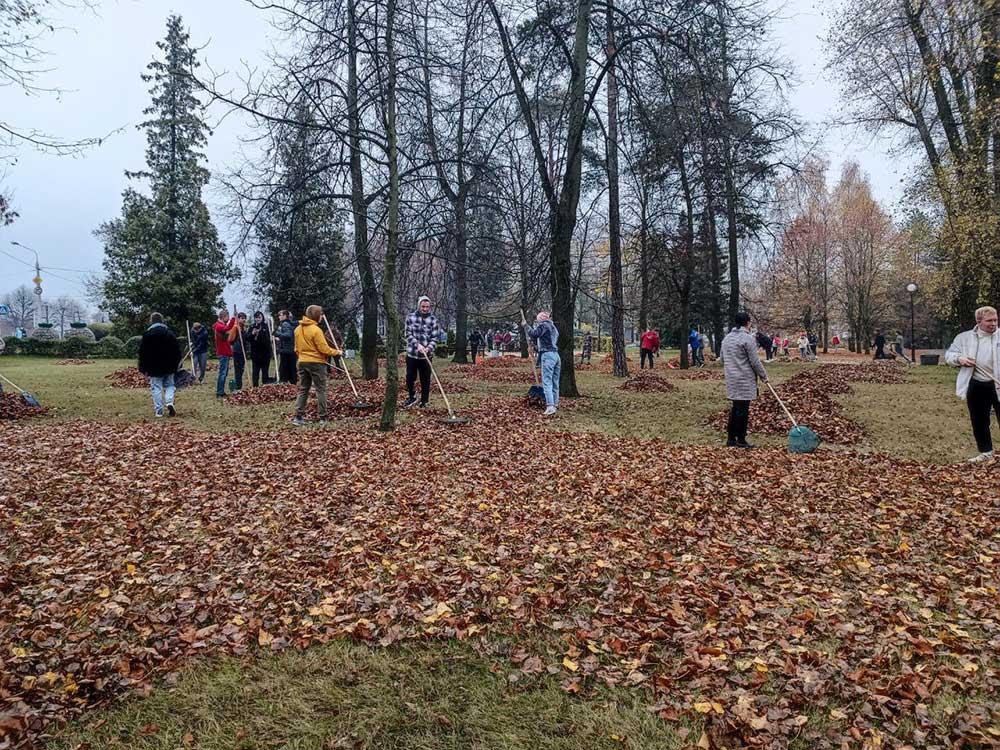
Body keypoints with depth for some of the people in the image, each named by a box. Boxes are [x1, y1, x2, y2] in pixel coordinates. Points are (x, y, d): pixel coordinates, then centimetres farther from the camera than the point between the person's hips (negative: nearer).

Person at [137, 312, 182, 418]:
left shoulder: (147, 335, -5)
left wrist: (143, 369, 3)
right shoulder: (170, 333, 3)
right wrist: (175, 365, 12)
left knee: (156, 388, 3)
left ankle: (158, 410, 1)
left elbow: (142, 353, -4)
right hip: (169, 368, 2)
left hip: (154, 368, -2)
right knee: (169, 385, 15)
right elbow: (177, 351, 5)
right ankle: (169, 402, -8)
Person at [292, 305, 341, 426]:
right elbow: (324, 349, -15)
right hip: (316, 363, -7)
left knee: (302, 390, 10)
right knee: (321, 390, 2)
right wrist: (337, 352, -1)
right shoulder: (316, 330, -16)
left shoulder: (298, 329, 7)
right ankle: (322, 418, 5)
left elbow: (297, 349, 14)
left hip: (302, 362, 7)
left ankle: (298, 417, 4)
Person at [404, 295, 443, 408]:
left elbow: (435, 337, -2)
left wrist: (429, 348, -19)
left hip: (426, 355, -1)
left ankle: (424, 401, 18)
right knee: (410, 377, 8)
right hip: (411, 353, 1)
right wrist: (417, 345, -17)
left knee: (425, 380, 5)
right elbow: (408, 333, -3)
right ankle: (412, 397, 29)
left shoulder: (433, 319, -2)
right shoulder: (410, 317, 0)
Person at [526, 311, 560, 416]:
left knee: (547, 382, -13)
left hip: (547, 355, -9)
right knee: (555, 382, 13)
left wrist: (525, 325, -2)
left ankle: (550, 406, -21)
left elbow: (534, 334, -16)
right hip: (556, 355, 9)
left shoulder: (544, 325, -3)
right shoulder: (554, 328, 25)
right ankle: (555, 404, 19)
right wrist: (537, 348, 32)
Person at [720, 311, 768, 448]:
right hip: (745, 380, -8)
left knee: (735, 407, 15)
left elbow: (722, 358, 18)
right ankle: (741, 440, 4)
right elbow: (755, 361, -13)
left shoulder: (727, 337, 11)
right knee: (743, 410, -1)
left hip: (731, 379, 8)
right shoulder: (748, 338, -14)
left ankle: (731, 438, 18)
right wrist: (763, 375, -1)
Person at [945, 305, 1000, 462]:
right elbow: (948, 355, 9)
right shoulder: (964, 337, 3)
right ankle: (985, 452, 29)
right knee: (979, 422, 13)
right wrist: (959, 358, -13)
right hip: (976, 386, 2)